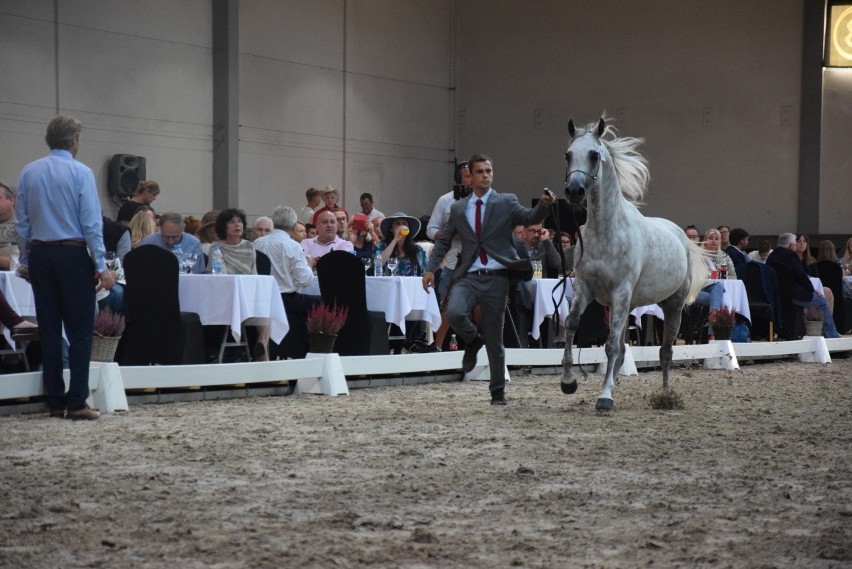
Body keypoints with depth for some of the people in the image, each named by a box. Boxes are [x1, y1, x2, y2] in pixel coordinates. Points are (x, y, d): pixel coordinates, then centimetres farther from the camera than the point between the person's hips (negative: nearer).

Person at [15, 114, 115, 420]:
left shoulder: (28, 173, 6)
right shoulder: (80, 173, -8)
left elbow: (22, 222, 9)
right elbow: (91, 223, -11)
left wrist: (25, 261, 17)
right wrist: (101, 267, -9)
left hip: (39, 255, 5)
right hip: (72, 255, -5)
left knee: (49, 330, 9)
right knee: (80, 331, -1)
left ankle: (55, 402, 12)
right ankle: (77, 403, -6)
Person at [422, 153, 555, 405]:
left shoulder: (506, 203, 4)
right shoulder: (458, 208, 10)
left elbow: (529, 218, -11)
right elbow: (444, 241, 15)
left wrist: (543, 205, -32)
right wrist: (431, 268, 2)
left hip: (496, 278, -1)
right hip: (468, 277, 1)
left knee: (495, 339, 3)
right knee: (454, 313, -28)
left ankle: (498, 391, 19)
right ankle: (473, 340, 6)